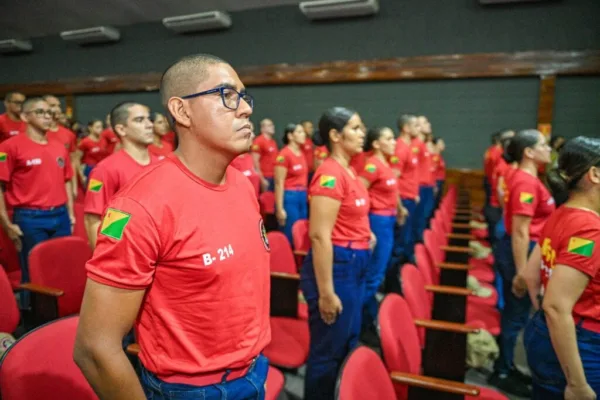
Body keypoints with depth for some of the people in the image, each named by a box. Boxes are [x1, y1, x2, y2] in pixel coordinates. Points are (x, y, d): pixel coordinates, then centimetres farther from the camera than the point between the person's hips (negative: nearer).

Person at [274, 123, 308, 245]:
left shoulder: (301, 153, 10)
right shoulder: (284, 155, -13)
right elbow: (279, 183, -16)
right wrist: (280, 209, -18)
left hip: (302, 197, 8)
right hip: (289, 197, -8)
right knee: (290, 236, 0)